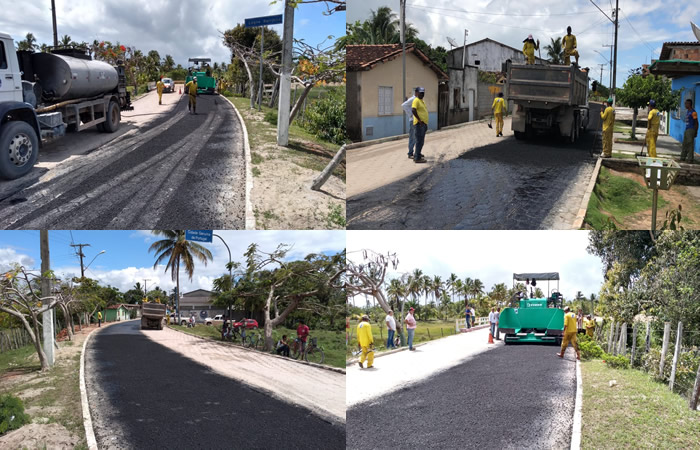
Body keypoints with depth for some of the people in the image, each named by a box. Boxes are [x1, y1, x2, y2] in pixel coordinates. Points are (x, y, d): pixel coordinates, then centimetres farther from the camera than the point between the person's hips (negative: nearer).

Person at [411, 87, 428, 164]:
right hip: (419, 124, -10)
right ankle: (417, 158, -6)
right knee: (419, 141, -8)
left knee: (421, 141, 15)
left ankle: (417, 156, 22)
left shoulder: (422, 101, 18)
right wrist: (419, 120, -23)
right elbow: (413, 110, -24)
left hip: (423, 124, 10)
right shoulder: (416, 100, -11)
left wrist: (425, 124, 22)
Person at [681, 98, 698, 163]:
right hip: (686, 130, 9)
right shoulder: (687, 112, 16)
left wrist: (695, 132, -13)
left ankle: (690, 159, -5)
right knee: (685, 144, 12)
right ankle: (683, 157, 18)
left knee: (690, 144, -7)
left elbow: (696, 123, -11)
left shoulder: (693, 112, -11)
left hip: (691, 130, -9)